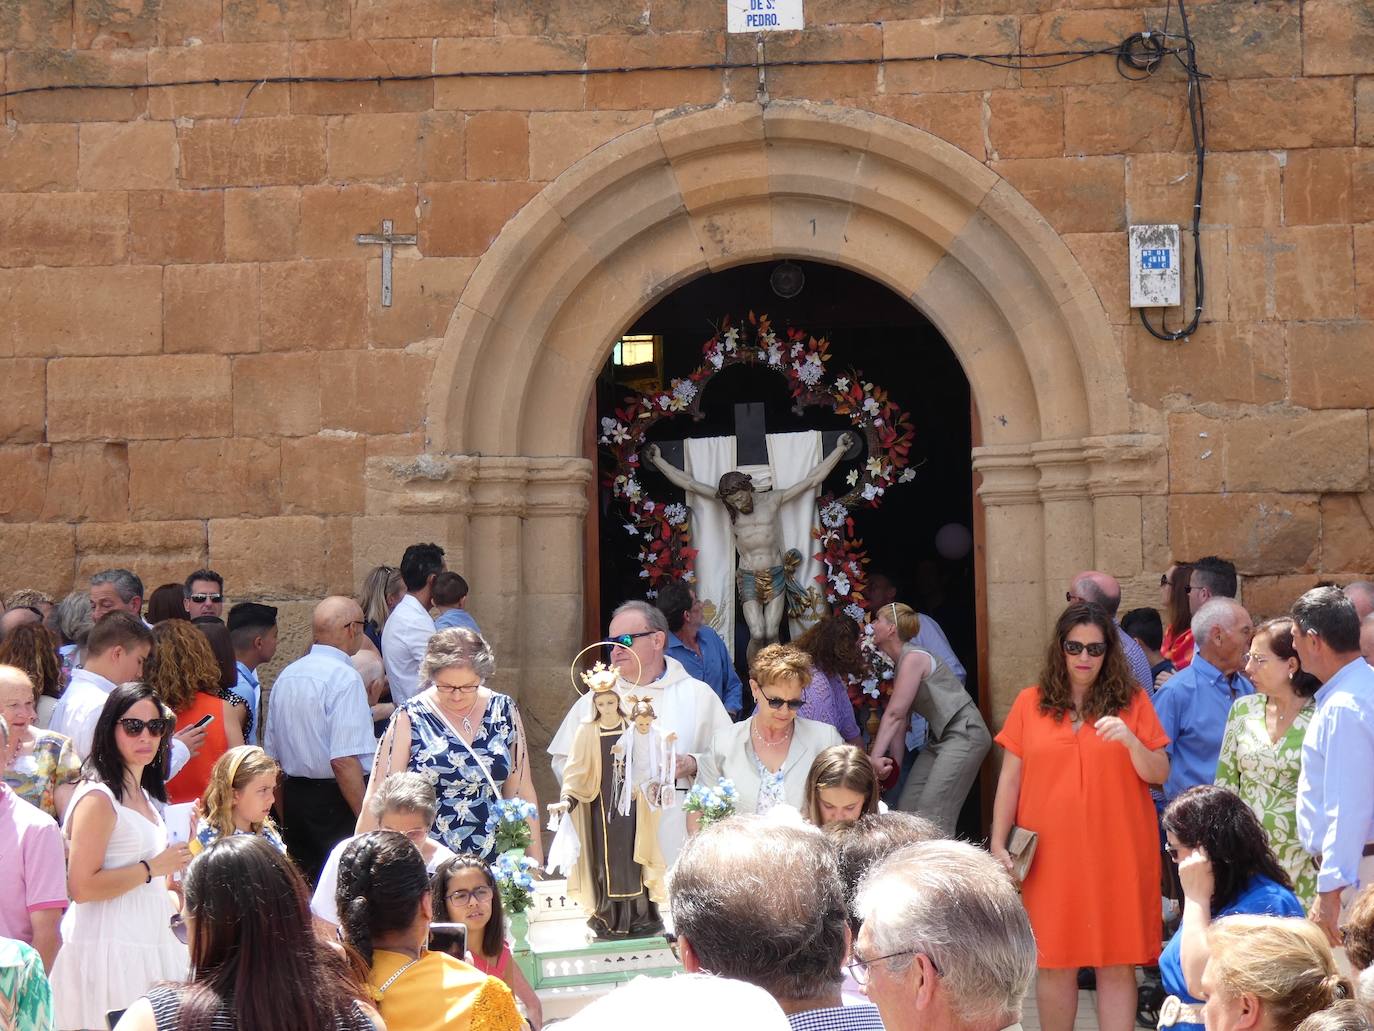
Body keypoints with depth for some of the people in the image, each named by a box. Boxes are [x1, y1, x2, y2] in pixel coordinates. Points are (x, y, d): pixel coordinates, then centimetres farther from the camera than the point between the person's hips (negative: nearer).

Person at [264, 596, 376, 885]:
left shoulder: (286, 676, 10)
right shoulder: (345, 677, -14)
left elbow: (273, 755, 16)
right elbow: (344, 760, -22)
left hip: (293, 796, 8)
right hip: (336, 802, -8)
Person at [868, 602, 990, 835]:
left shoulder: (913, 658, -15)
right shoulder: (901, 662, 14)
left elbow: (894, 714, -20)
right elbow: (900, 721, 11)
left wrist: (875, 758, -21)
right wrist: (894, 763, 5)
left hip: (964, 734, -10)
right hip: (940, 737, 10)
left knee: (933, 813, -16)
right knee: (907, 808, 5)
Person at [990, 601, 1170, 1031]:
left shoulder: (1132, 701, 4)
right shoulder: (1031, 703, 5)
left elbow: (1159, 774, 2)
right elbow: (1010, 779, 8)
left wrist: (1130, 739, -17)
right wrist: (998, 844, 2)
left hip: (1117, 853, -1)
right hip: (1050, 854, 1)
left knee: (1117, 964, -2)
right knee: (1055, 962, 4)